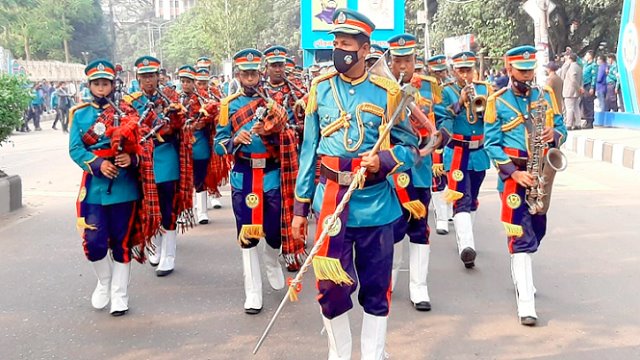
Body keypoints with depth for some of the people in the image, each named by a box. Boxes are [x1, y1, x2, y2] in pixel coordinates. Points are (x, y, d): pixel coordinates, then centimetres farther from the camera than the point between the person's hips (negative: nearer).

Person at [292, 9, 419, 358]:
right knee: (331, 288, 4)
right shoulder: (320, 88, 3)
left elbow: (411, 146, 4)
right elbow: (309, 150, 6)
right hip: (331, 202, 1)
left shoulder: (386, 92, -2)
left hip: (375, 205, -1)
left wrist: (383, 162, -17)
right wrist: (301, 206, 5)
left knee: (376, 289, 9)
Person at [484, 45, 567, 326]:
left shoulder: (546, 94, 7)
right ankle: (526, 302, -9)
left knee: (537, 231, 16)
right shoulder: (497, 101, -4)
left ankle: (520, 276, 40)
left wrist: (554, 135, -15)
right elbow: (492, 144, -7)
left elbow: (561, 128, 10)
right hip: (513, 174, -5)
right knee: (522, 236, -10)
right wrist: (514, 172, -18)